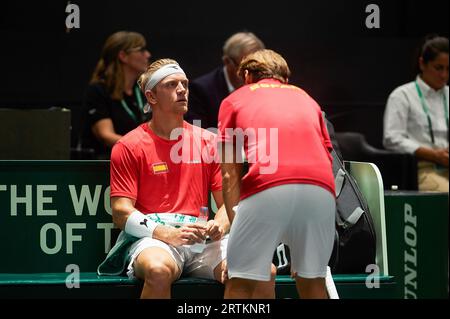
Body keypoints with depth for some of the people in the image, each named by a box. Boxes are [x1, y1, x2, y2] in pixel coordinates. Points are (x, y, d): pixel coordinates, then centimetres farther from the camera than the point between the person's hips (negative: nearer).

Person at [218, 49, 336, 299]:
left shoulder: (234, 100, 26)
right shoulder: (306, 99, 34)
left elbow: (230, 176, 19)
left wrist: (235, 224, 23)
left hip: (267, 187, -3)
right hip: (321, 187, 3)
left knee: (241, 282, 8)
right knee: (311, 280, 18)